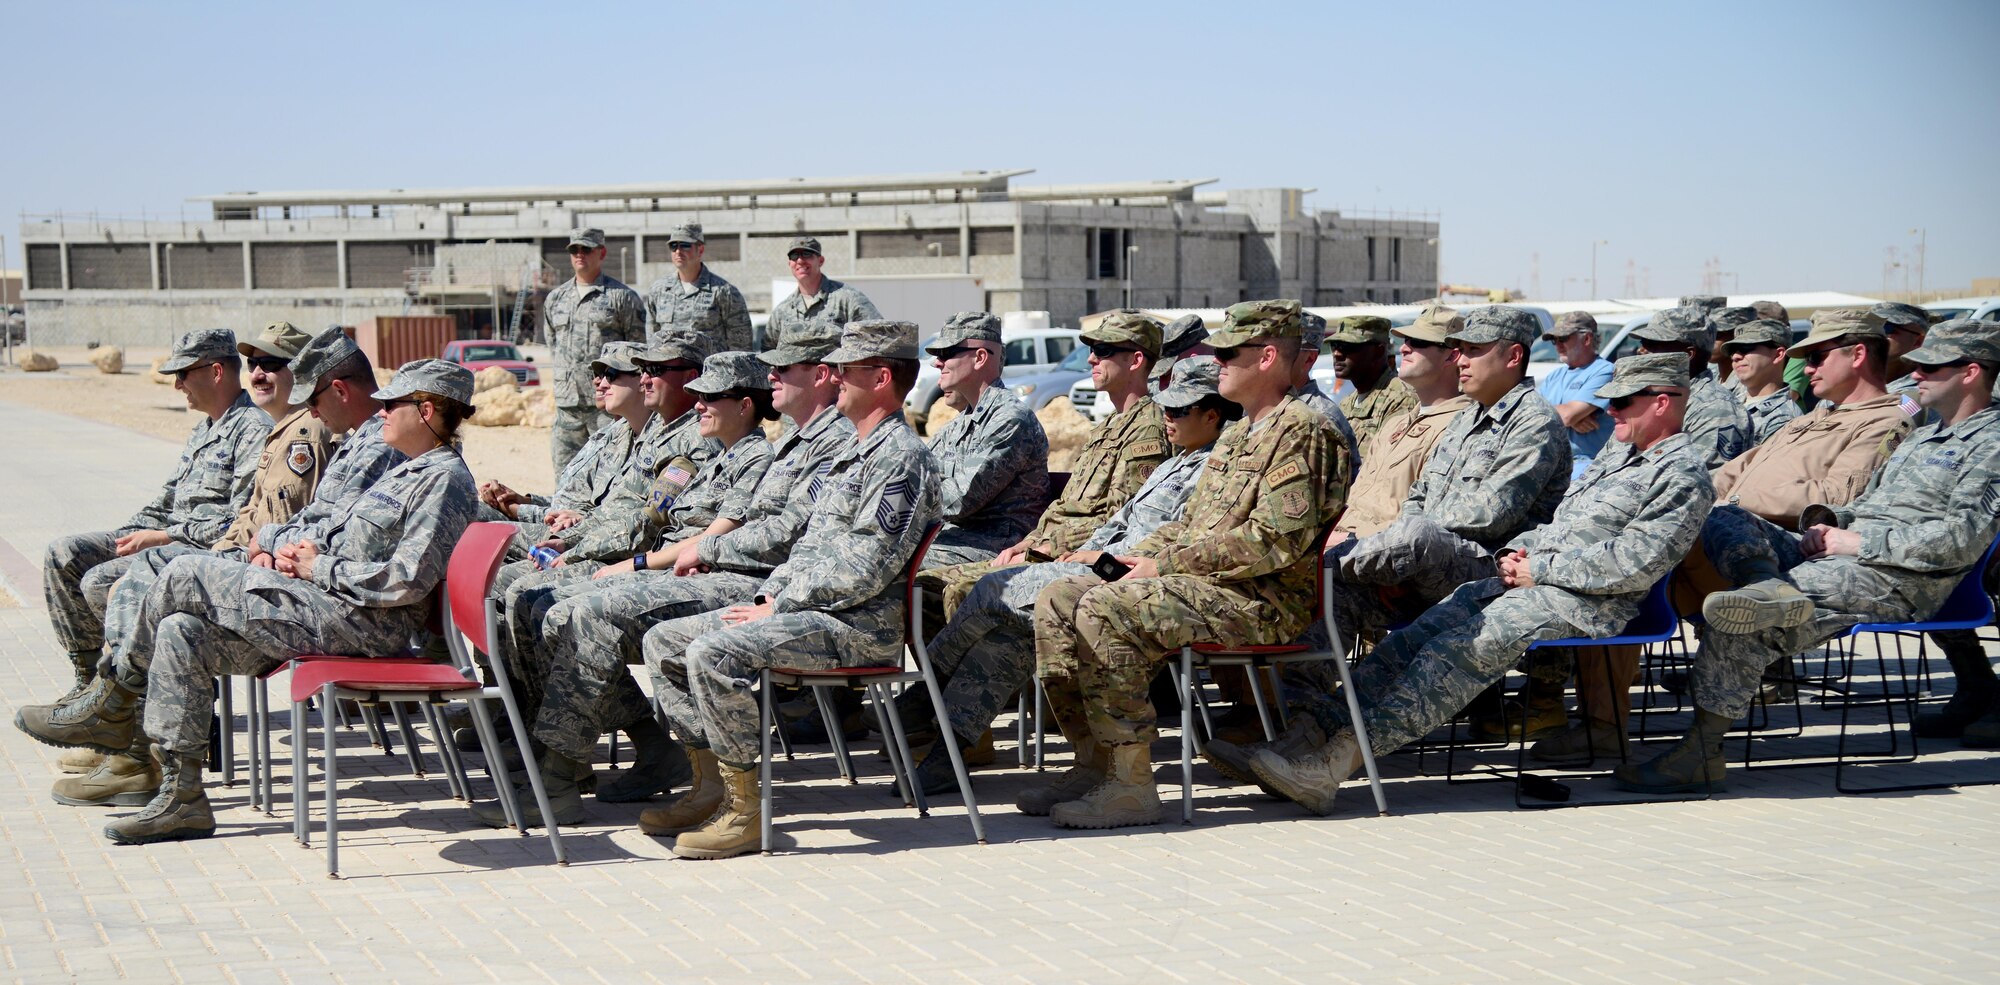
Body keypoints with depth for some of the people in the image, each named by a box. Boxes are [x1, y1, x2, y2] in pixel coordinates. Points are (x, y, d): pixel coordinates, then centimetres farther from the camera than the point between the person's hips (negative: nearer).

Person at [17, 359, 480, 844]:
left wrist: (320, 568, -12)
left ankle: (113, 703, 3)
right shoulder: (410, 473, 22)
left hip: (357, 622, -11)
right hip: (331, 607, 11)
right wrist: (299, 552, 6)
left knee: (185, 576, -13)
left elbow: (406, 581, -21)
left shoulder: (445, 478, -10)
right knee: (182, 632, -3)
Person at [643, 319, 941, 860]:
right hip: (806, 608, 11)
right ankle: (711, 788, 5)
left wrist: (779, 607, -15)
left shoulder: (900, 457, -12)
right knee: (664, 641, 6)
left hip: (861, 625, -11)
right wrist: (768, 594, 8)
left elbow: (865, 570, -20)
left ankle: (744, 810, -22)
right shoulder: (853, 454, 22)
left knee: (714, 652, -29)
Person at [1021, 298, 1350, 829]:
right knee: (1057, 602, 1)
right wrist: (1139, 559, 5)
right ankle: (1095, 762, 1)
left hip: (1265, 602, -10)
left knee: (1103, 611, -28)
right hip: (1208, 587, 10)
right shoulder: (1237, 435, 23)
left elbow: (1274, 542, -20)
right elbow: (1190, 524, 26)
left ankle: (1130, 786, -25)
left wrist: (1166, 564, -15)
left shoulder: (1300, 432, -10)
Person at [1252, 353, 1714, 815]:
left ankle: (1338, 761, -35)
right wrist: (1518, 550, 8)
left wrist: (1542, 569, -14)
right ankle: (1325, 739, -20)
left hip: (1582, 603, -9)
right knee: (1411, 639, -10)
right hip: (1529, 581, 9)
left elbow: (1637, 562, -17)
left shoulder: (1684, 475, -5)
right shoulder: (1617, 451, 25)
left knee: (1455, 651, -26)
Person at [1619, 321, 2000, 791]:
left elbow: (1961, 539, -15)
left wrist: (1856, 542, -13)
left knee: (1737, 625, -25)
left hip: (1895, 581, -10)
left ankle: (1701, 754, -23)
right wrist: (1826, 522, 7)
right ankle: (1772, 590, -36)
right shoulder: (1924, 436, 28)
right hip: (1835, 557, 10)